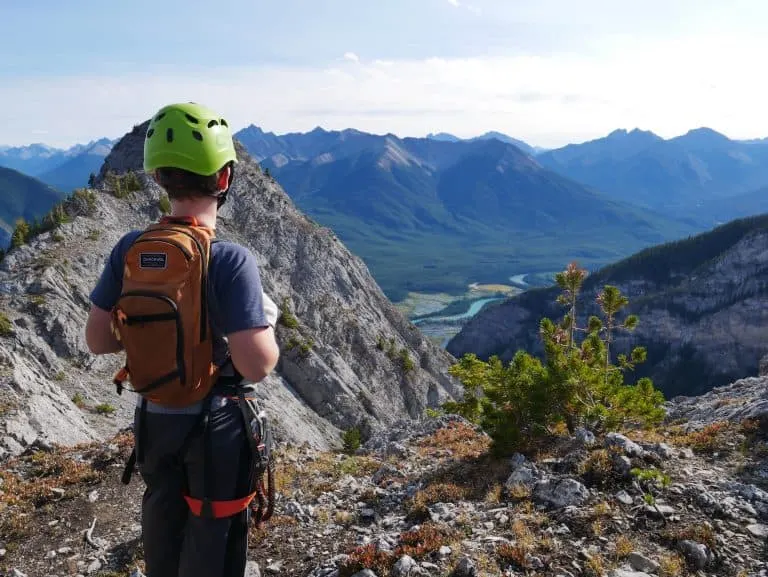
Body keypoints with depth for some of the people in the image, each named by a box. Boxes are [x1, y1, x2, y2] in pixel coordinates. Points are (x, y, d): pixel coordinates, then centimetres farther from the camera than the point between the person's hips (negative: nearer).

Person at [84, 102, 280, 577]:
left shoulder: (129, 249, -10)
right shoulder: (231, 259, -25)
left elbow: (98, 340, -3)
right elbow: (257, 366, -27)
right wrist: (268, 320, -8)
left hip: (154, 417, 5)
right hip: (214, 423, -5)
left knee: (162, 519, 27)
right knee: (212, 538, 15)